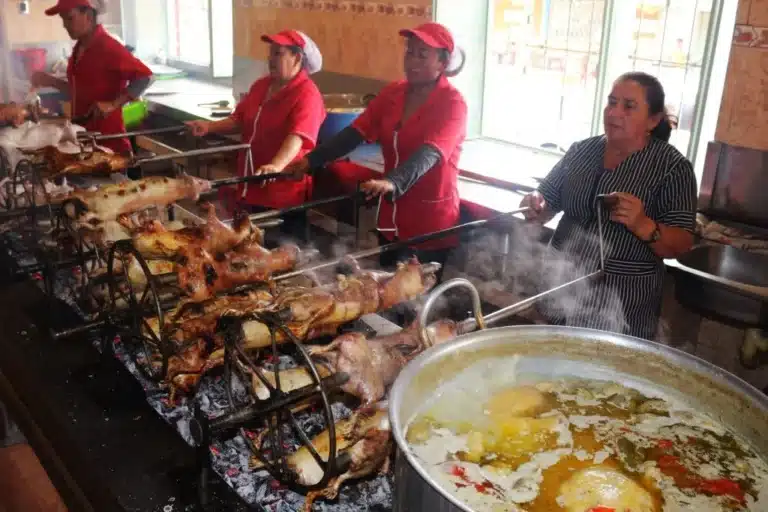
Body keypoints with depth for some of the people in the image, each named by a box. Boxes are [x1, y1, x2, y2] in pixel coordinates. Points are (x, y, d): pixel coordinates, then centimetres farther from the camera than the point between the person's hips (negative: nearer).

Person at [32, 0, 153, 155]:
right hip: (82, 134, 8)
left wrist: (113, 104, -26)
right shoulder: (79, 48, 11)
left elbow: (145, 77, -20)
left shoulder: (108, 46, -14)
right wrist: (51, 81, 9)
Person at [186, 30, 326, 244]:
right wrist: (209, 126, 4)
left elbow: (297, 137, -31)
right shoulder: (261, 85, 10)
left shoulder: (307, 94, -16)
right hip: (253, 187, 8)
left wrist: (276, 166, -47)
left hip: (285, 192, -7)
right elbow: (239, 120, 20)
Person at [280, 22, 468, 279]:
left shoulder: (453, 104, -15)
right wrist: (312, 160, -15)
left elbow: (429, 153, -31)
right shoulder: (393, 93, 3)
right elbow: (356, 132, -2)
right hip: (392, 215, 6)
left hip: (431, 222, -6)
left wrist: (392, 182, -48)